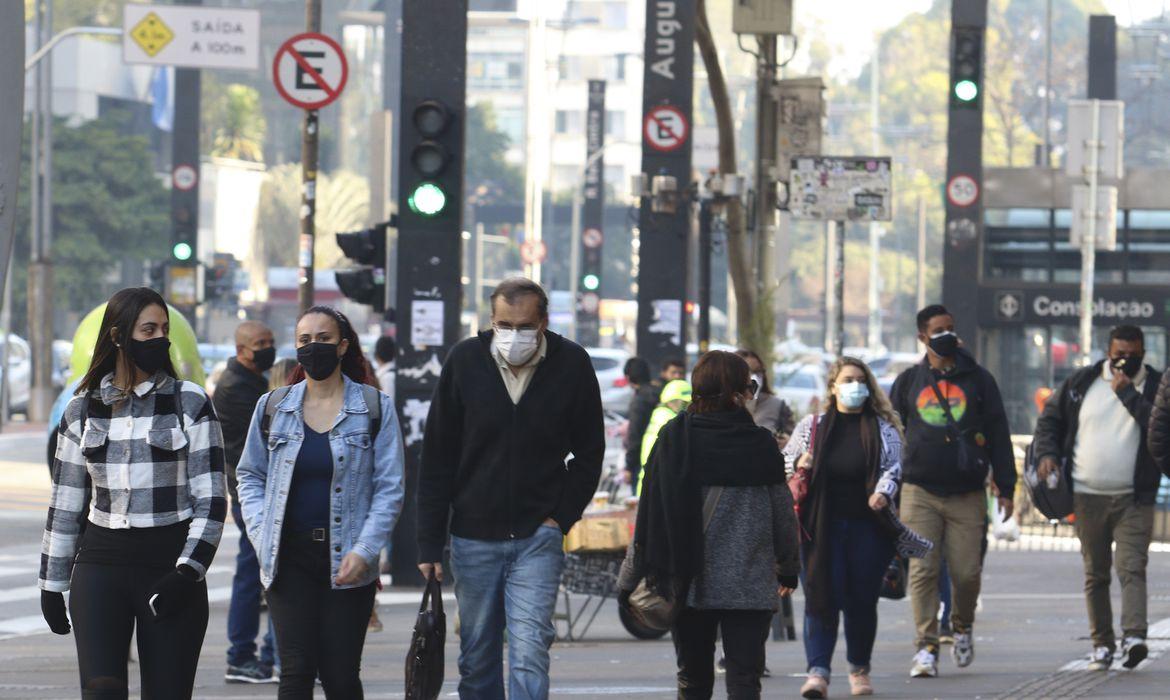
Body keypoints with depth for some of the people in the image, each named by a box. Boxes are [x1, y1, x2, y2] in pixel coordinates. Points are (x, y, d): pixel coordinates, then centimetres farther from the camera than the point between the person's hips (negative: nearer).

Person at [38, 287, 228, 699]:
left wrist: (188, 572, -13)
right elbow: (65, 505, 14)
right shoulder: (84, 409, 9)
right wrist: (51, 584, 12)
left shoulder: (190, 404, 1)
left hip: (171, 566, -1)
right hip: (100, 565, 1)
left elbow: (211, 499, -3)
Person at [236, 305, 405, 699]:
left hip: (347, 563, -1)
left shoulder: (375, 408, 2)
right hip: (290, 560, 1)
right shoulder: (273, 407, 9)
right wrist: (262, 538, 1)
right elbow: (250, 476, 15)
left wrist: (364, 550, -10)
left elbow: (389, 489, 0)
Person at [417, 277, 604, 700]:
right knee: (477, 662, 9)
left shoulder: (572, 366, -5)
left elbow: (590, 454, 7)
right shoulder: (465, 361, -3)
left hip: (538, 538, -2)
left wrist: (561, 518, -6)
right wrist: (429, 545, -3)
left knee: (529, 652, -14)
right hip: (473, 537, 2)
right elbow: (437, 460, 1)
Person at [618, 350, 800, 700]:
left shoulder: (673, 439, -3)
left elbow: (649, 513, -3)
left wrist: (631, 578, 4)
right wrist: (789, 567, 20)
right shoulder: (761, 445, -4)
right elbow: (783, 511, 3)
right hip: (748, 584, -2)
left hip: (687, 580, 2)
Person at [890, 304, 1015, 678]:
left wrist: (1006, 488, 3)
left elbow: (999, 436, 8)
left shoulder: (978, 380, 8)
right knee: (923, 571, -8)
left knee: (967, 572, -3)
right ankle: (926, 647, -6)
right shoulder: (908, 382, 11)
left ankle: (962, 626, 25)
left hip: (968, 495, 0)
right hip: (920, 493, 1)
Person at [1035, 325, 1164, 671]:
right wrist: (1046, 453, -2)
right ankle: (1102, 643, 14)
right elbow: (1049, 420, 16)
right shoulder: (1082, 383, 8)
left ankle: (1133, 637, -27)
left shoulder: (1156, 386, 1)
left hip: (1134, 499, -3)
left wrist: (1128, 393, -18)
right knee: (1096, 574, 7)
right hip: (1088, 496, 3)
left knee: (1131, 567, -16)